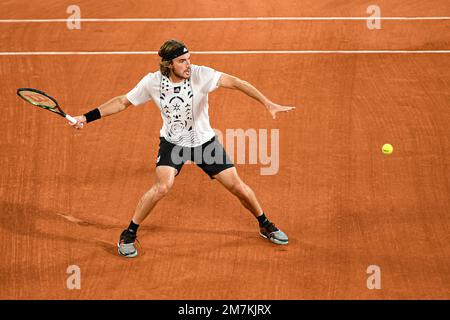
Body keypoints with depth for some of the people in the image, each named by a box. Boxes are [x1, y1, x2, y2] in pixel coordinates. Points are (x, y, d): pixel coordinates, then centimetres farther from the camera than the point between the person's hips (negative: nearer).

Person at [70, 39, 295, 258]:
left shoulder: (200, 75, -24)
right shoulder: (152, 82, -17)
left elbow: (236, 83, -32)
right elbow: (122, 102, -4)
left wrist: (268, 103, -43)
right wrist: (86, 117, -8)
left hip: (205, 141, 1)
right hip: (172, 142, -1)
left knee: (238, 187, 1)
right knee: (162, 186, -24)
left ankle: (265, 226, 29)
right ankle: (129, 235, -4)